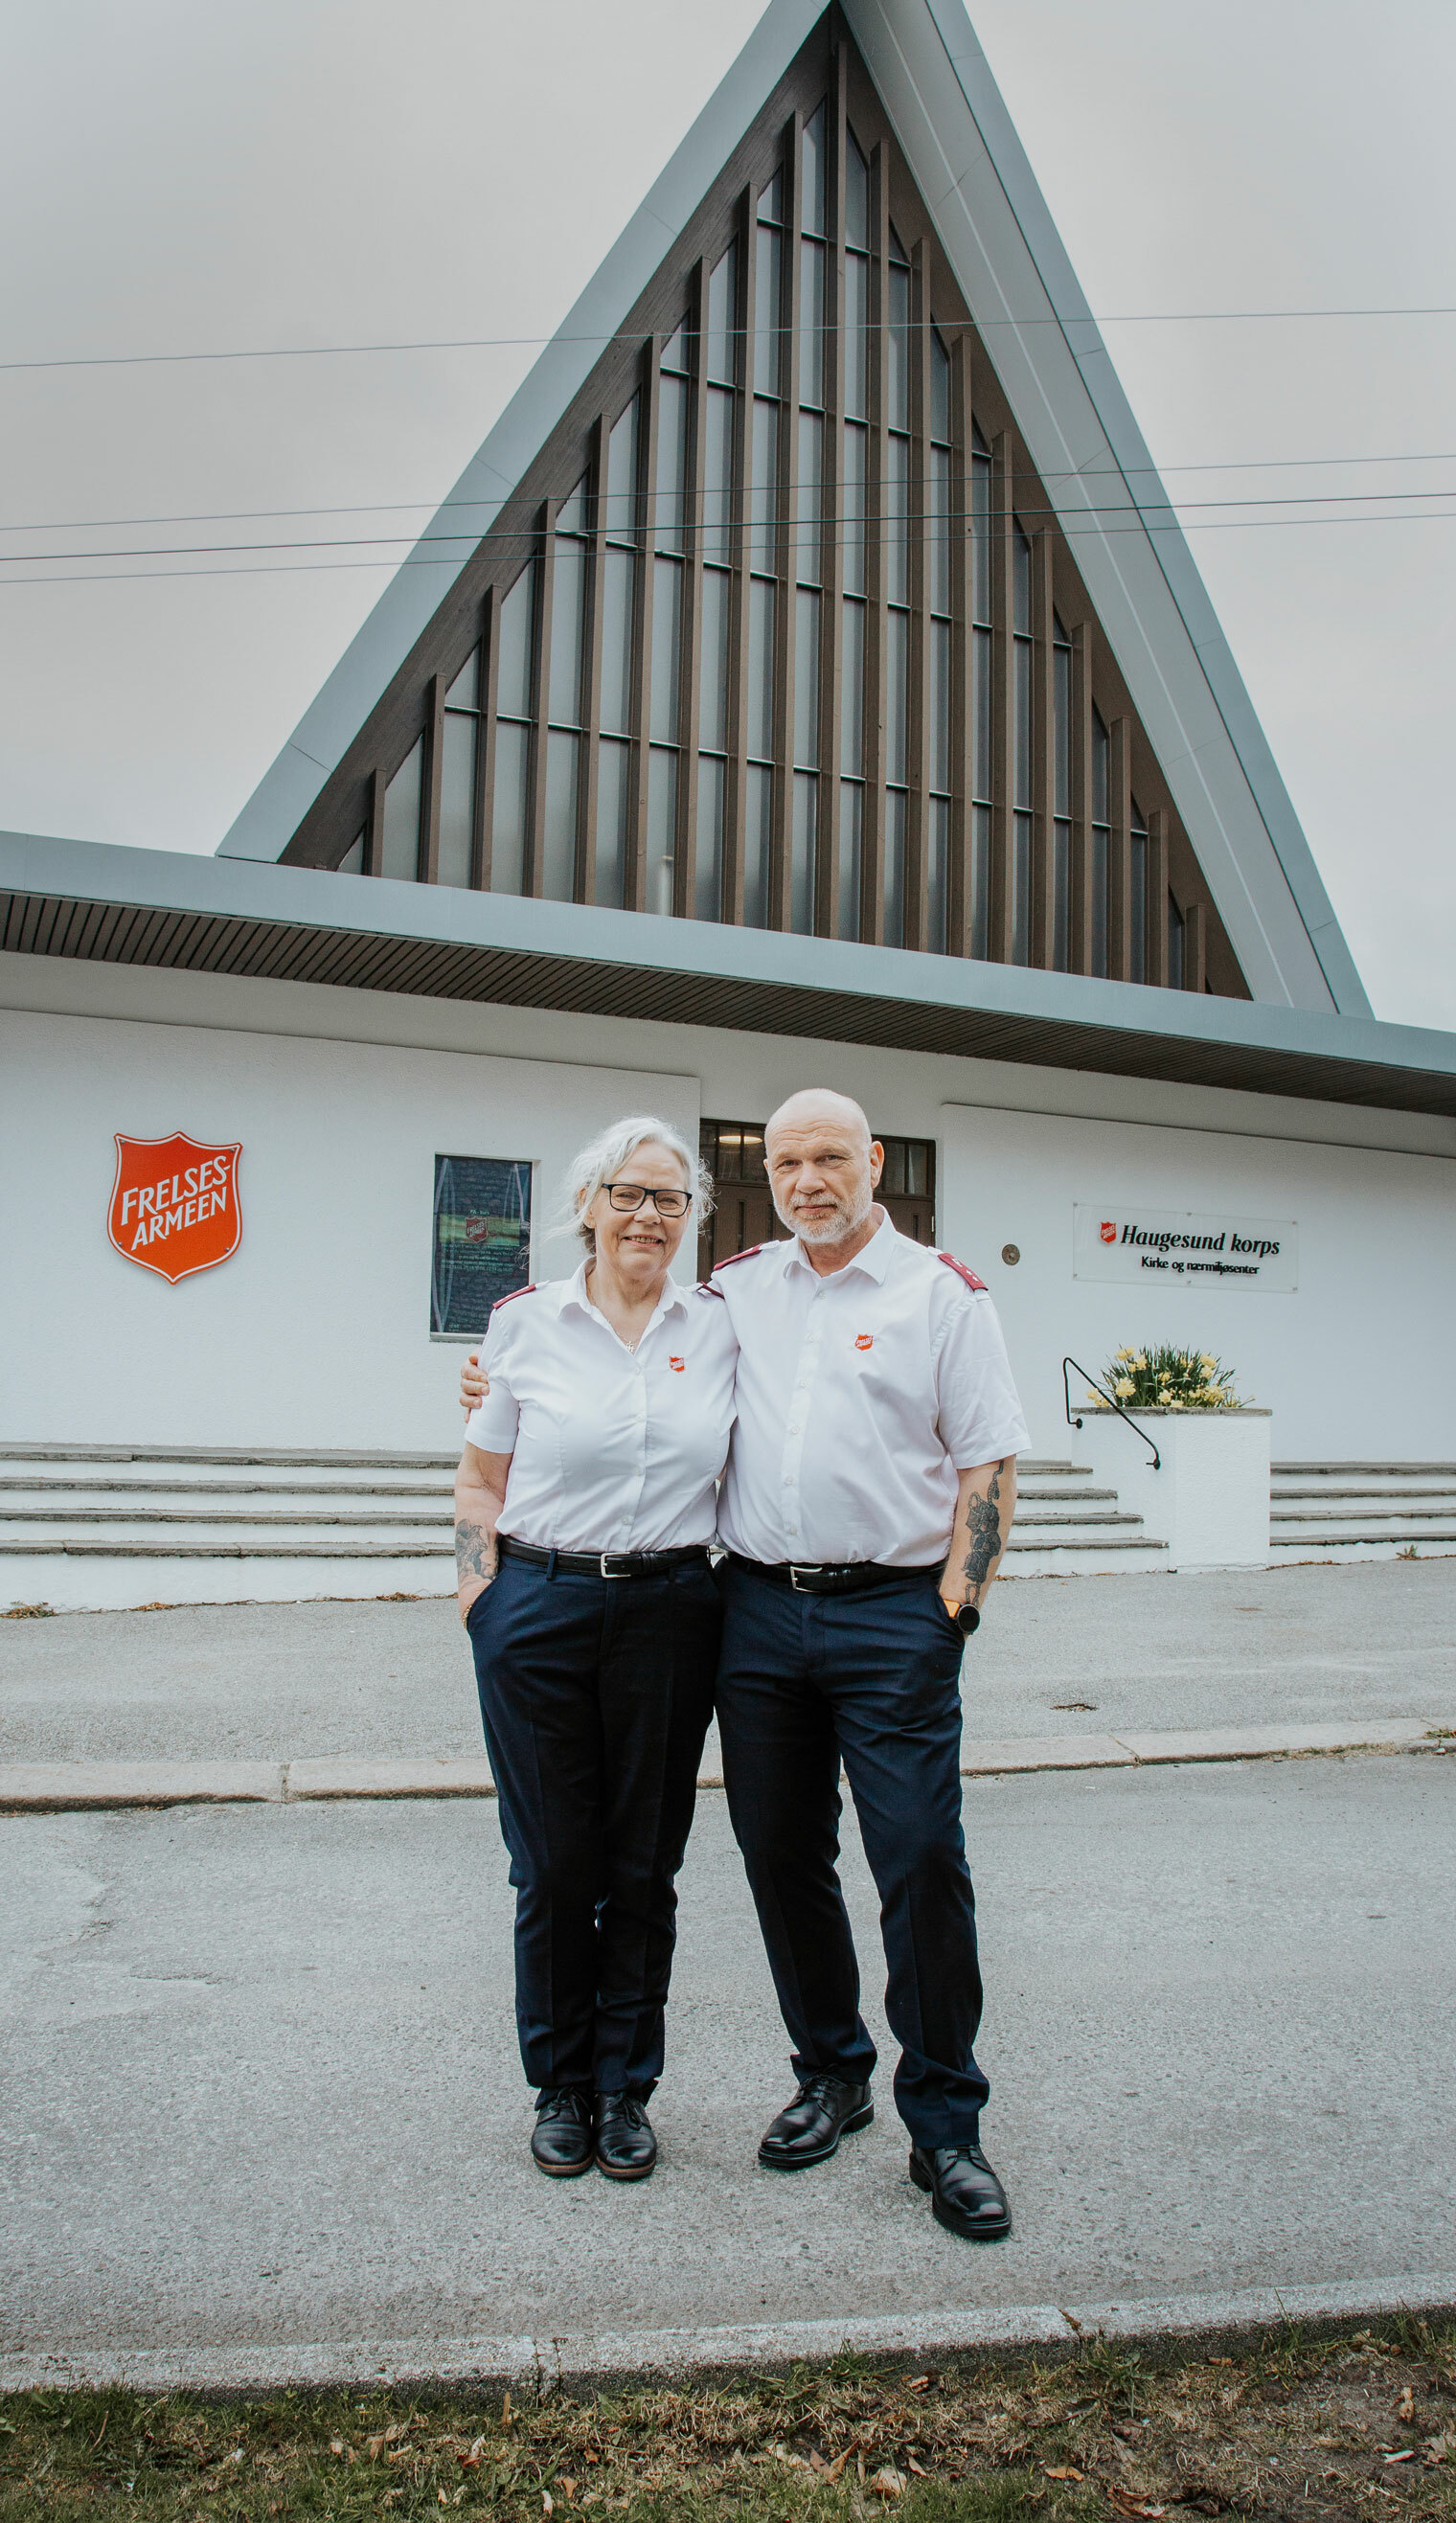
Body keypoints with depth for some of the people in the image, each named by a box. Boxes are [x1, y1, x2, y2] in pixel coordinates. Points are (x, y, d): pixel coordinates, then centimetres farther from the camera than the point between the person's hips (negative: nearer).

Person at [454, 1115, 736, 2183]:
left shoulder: (719, 1332, 5)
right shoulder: (525, 1323, 1)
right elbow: (481, 1482, 5)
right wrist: (481, 1591, -3)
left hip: (670, 1611, 2)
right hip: (541, 1608, -1)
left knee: (645, 1864, 10)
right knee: (555, 1864, 8)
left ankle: (626, 2088, 28)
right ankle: (560, 2084, 28)